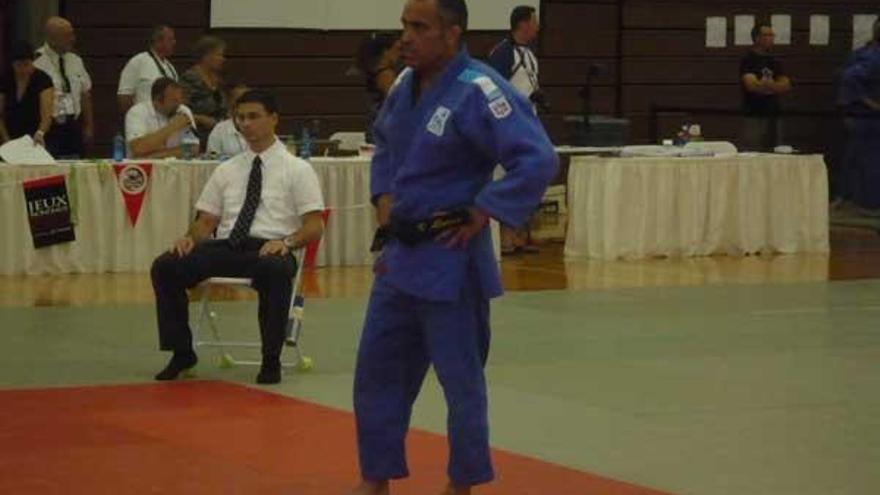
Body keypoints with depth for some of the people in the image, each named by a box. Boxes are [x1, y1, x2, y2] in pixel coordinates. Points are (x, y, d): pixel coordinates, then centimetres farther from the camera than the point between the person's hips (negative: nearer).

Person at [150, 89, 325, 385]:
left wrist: (286, 242, -20)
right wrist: (191, 237, -5)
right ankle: (181, 353, -7)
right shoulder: (226, 171, 20)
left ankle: (271, 360, -26)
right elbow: (206, 220, 19)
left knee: (275, 271, -42)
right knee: (164, 267, -20)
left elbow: (314, 226, 1)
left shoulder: (297, 169, 7)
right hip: (225, 246, 4)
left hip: (270, 248, -4)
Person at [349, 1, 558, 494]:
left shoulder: (479, 92, -20)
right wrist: (385, 198, 10)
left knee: (461, 379, 4)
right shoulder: (407, 84, 6)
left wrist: (479, 217, -20)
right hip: (400, 254, 8)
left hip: (449, 262, -8)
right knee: (378, 372, 14)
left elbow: (538, 160, -25)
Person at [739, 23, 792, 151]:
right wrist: (776, 86, -5)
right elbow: (752, 85, -17)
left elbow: (786, 86, 8)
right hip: (754, 117, -6)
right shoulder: (748, 60, -3)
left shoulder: (774, 61, 16)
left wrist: (767, 85, -9)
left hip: (773, 116, 6)